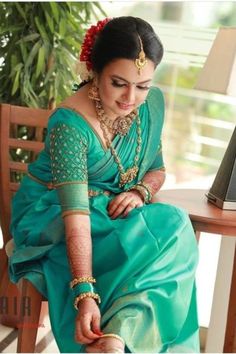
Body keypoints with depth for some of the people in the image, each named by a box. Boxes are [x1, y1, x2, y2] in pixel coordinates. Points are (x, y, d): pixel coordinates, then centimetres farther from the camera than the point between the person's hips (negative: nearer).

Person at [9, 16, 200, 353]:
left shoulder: (152, 103, -7)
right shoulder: (71, 124, -27)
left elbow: (156, 168, 9)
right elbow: (76, 214, -34)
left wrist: (140, 192, -16)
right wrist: (84, 294, -42)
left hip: (112, 211, 7)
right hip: (51, 217, -6)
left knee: (172, 226, -25)